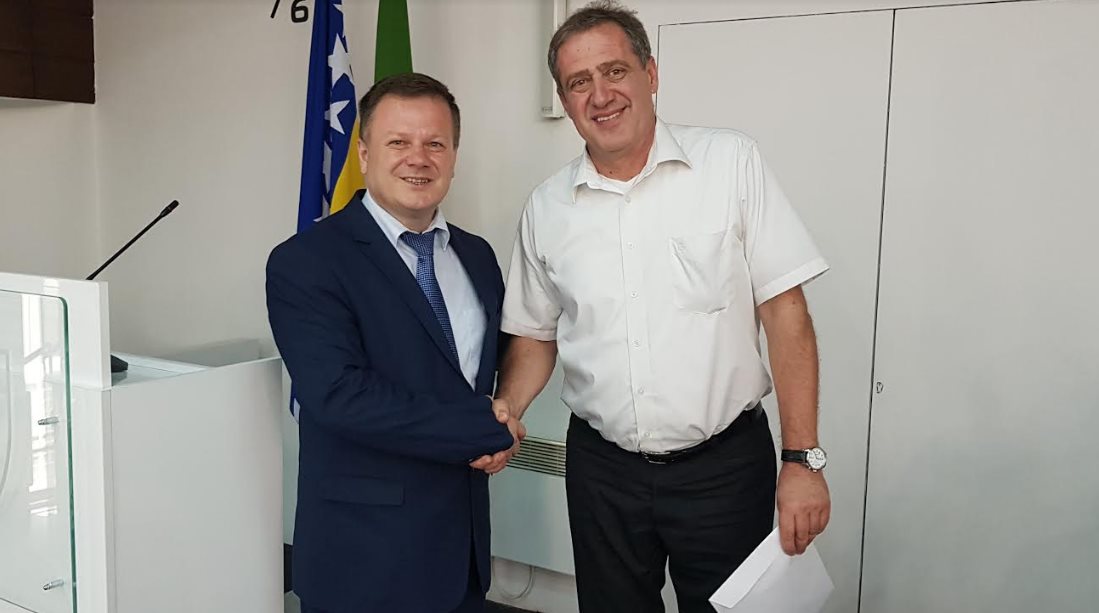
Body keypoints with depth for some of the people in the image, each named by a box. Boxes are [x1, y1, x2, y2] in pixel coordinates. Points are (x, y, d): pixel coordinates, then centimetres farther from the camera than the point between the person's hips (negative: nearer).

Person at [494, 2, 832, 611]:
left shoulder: (732, 162, -6)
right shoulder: (547, 207, 2)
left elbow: (785, 313, -8)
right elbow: (535, 337, 11)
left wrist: (802, 459, -11)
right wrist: (501, 418, -7)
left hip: (724, 464, -2)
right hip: (601, 469, 3)